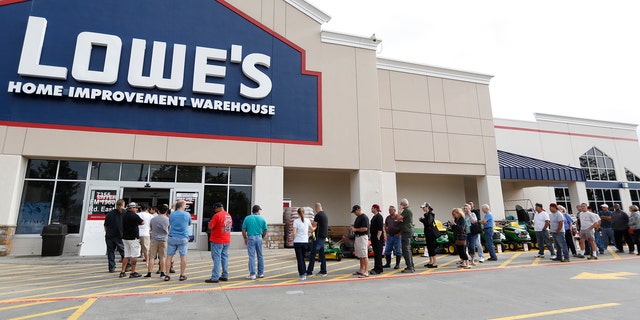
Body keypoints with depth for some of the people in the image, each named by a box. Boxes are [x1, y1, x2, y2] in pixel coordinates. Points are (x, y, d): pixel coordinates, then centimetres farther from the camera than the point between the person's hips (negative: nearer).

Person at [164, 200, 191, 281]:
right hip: (183, 238, -2)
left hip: (172, 237, 2)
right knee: (183, 257, 4)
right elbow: (189, 224, 15)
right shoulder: (187, 214, 0)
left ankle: (167, 275, 10)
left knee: (169, 256, 8)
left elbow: (170, 224, 17)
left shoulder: (171, 214, 4)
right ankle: (182, 275, 8)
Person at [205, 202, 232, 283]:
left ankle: (215, 278, -2)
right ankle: (225, 276, 18)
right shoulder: (229, 215, 9)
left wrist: (210, 223, 7)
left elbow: (210, 227, -14)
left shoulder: (217, 215, -14)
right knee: (225, 257, 12)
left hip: (217, 240, -7)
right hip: (227, 240, 7)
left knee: (217, 258, -4)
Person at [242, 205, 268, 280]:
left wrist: (245, 238, 12)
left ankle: (252, 274, 1)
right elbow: (265, 231, 4)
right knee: (260, 256, 13)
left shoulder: (247, 218, 1)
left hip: (250, 238, -1)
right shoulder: (262, 219, 3)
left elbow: (243, 230, -1)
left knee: (252, 256, 1)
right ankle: (261, 273, 20)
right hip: (259, 238, 2)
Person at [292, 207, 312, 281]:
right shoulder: (307, 220, 0)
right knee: (302, 258, 20)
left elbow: (294, 233, -14)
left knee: (300, 259, 4)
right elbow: (311, 229, 19)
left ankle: (302, 275, 3)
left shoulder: (296, 221, -9)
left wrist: (294, 239, 4)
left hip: (297, 242, -3)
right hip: (305, 242, 3)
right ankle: (303, 272, 27)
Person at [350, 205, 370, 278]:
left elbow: (365, 228, -21)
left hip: (363, 237, -10)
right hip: (357, 237, 10)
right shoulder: (357, 218, 17)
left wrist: (355, 229, -19)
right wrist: (353, 229, 10)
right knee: (360, 255, 15)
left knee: (364, 255, -9)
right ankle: (361, 270, 24)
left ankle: (366, 272, -7)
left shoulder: (364, 217, -13)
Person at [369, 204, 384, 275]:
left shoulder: (379, 216, -14)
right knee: (375, 253, 14)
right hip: (374, 237, 10)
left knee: (378, 253, -6)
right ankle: (377, 268, 21)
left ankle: (378, 269, -3)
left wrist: (378, 237, -22)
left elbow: (380, 228, -20)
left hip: (378, 238, -10)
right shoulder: (374, 216, 17)